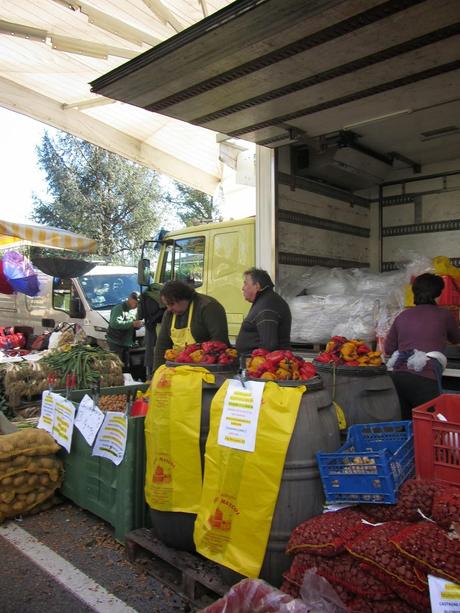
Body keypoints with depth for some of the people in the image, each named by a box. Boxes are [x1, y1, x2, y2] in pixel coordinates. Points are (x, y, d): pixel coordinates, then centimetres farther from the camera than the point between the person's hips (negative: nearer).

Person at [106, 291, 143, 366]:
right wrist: (131, 323, -31)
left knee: (125, 365, 11)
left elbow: (135, 326, 21)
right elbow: (114, 323, -26)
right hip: (116, 343, -7)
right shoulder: (119, 308, -11)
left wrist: (138, 325, -5)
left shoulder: (135, 310, 14)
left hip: (127, 343, 8)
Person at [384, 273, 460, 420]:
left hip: (398, 373, 5)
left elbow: (388, 348, 17)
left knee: (408, 421, 14)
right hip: (424, 375, -4)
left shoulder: (402, 316, 16)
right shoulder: (443, 315, 8)